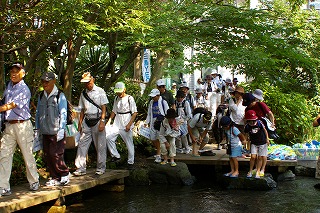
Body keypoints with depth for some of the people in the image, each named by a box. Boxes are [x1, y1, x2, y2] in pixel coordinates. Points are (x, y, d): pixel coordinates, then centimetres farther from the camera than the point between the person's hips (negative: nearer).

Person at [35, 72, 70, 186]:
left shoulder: (60, 96, -6)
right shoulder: (41, 96, 12)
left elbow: (63, 114, -7)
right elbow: (38, 113, 19)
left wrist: (61, 130, -11)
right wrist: (38, 129, 15)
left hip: (56, 132, -6)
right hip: (45, 132, 6)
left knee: (55, 154, -10)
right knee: (47, 156, 7)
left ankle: (65, 175, 9)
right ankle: (54, 177, 17)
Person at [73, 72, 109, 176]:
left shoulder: (100, 91, -1)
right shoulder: (83, 93, 12)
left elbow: (103, 108, -4)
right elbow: (82, 110, 17)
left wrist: (102, 121, -12)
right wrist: (80, 123, 12)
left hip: (97, 120, -4)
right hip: (87, 121, 4)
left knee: (100, 146, 2)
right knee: (82, 145, -1)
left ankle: (101, 168, 12)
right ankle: (81, 168, 4)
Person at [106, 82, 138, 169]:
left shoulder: (129, 98, -6)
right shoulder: (116, 99, 11)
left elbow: (134, 113, -9)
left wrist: (129, 124, -17)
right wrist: (109, 121, 7)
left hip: (126, 125, -5)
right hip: (117, 124, 5)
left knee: (129, 143, 0)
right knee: (109, 138, -10)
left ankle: (130, 162, 12)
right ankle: (116, 155, 2)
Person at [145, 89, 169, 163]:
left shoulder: (163, 102, -6)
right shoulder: (151, 102, 11)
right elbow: (149, 113, 19)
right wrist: (146, 122, 14)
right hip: (153, 122, 6)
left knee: (159, 139, -11)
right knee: (153, 139, 7)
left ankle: (158, 156, -9)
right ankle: (159, 151, 29)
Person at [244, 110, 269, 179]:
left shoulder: (259, 123, -19)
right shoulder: (247, 126, -16)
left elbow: (265, 130, -3)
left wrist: (267, 139, 5)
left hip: (262, 143, 0)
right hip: (254, 143, 0)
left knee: (260, 157, 2)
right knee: (253, 157, -10)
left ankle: (258, 171, 17)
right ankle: (250, 171, 6)